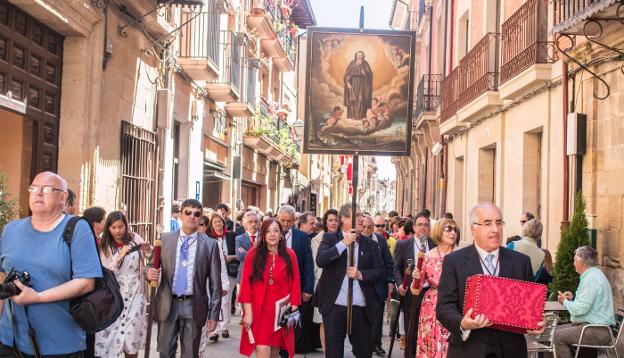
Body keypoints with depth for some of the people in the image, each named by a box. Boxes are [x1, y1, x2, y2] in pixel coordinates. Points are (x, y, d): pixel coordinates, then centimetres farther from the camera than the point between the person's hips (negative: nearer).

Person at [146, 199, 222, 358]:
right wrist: (150, 272, -15)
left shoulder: (210, 244, -1)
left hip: (194, 306, -1)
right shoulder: (165, 239, 4)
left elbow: (215, 282, -1)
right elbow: (152, 265, 10)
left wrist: (213, 314, -3)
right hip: (168, 304, 2)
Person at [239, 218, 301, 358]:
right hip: (259, 311, -2)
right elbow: (246, 284, -4)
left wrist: (293, 312, -1)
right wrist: (248, 312, -9)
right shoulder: (253, 255, -3)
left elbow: (295, 284, 3)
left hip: (281, 311, 2)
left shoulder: (290, 255, 1)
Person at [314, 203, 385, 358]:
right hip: (334, 306, -2)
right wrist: (343, 243, -17)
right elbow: (320, 260, -15)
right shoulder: (330, 238, 1)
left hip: (361, 307, 2)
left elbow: (380, 271, 5)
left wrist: (361, 274, -12)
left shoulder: (370, 244, 7)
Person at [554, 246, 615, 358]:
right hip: (596, 325, 11)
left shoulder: (591, 279, -19)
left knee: (558, 336, -17)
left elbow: (581, 309, -25)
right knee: (557, 329, 11)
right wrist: (573, 298, 13)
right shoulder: (593, 274, 15)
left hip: (598, 331, -11)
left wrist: (565, 302, -7)